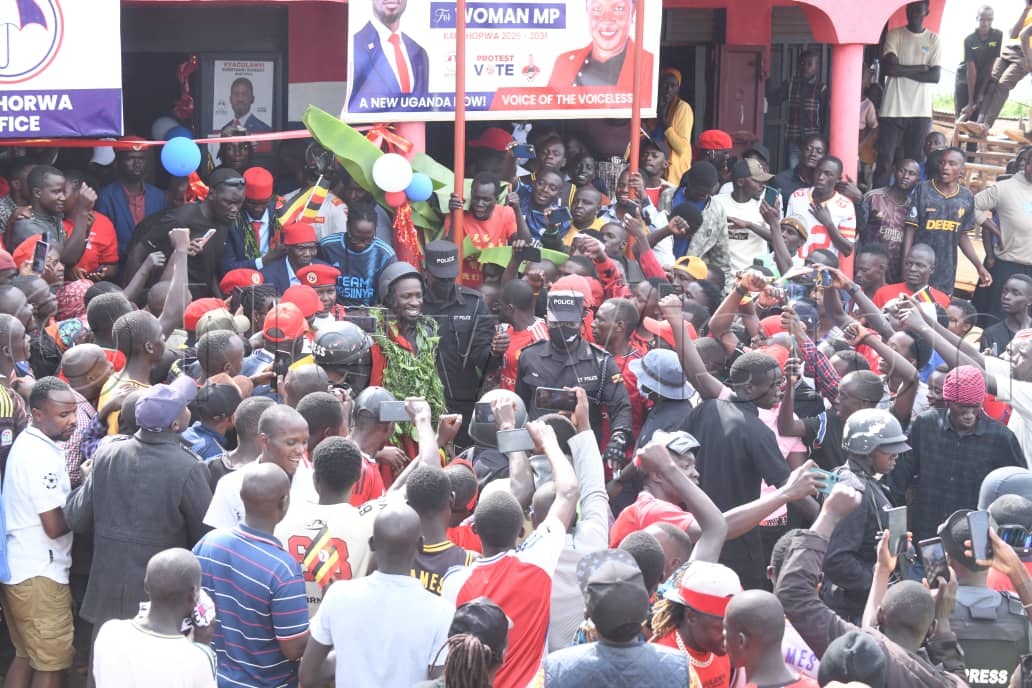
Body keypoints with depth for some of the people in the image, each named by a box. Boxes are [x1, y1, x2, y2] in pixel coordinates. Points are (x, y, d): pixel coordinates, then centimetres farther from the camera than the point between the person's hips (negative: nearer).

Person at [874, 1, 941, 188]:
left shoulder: (933, 39, 7)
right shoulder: (894, 35, 4)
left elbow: (935, 76, -3)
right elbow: (890, 68, -10)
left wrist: (903, 71, -7)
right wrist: (920, 68, -6)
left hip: (921, 111, 1)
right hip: (893, 109, -1)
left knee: (916, 161, 2)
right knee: (885, 159, -4)